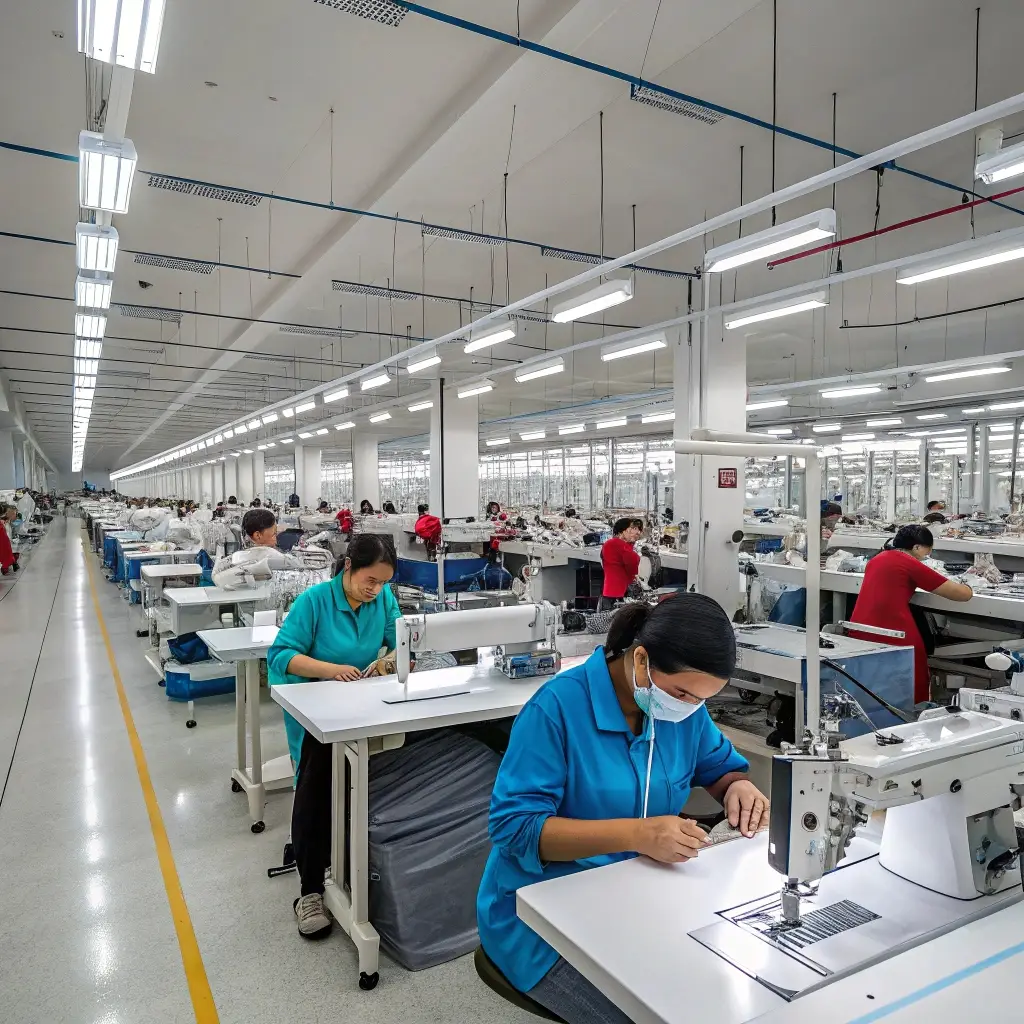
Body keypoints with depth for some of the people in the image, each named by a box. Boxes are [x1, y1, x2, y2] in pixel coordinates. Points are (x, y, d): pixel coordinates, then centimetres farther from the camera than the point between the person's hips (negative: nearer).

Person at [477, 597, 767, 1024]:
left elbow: (719, 766, 14)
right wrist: (635, 834, -34)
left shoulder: (685, 707, -4)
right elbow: (514, 827, -24)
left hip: (641, 898, 6)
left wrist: (737, 787, -11)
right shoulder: (558, 707, -23)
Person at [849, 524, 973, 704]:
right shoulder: (911, 564, -1)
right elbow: (964, 594, 3)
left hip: (858, 633, 6)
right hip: (892, 637, -6)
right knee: (911, 693, 8)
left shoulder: (878, 559, 19)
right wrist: (965, 587, 23)